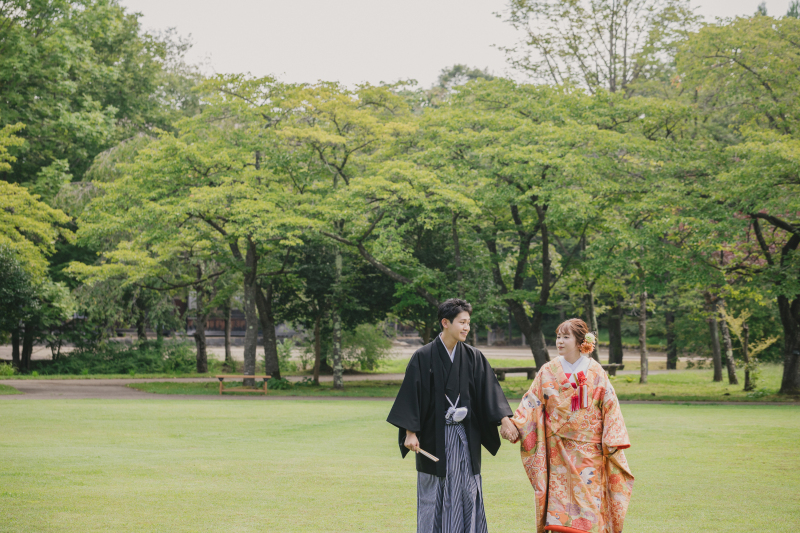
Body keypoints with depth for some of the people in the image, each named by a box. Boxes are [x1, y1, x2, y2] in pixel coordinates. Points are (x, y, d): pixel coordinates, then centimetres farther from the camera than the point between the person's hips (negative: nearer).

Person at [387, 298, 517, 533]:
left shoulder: (474, 357, 4)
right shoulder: (424, 357, -5)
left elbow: (490, 389, -3)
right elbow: (411, 395, -6)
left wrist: (505, 419, -15)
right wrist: (410, 432, -12)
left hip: (466, 437, 3)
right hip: (434, 437, -3)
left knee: (467, 491, 4)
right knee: (434, 495, 4)